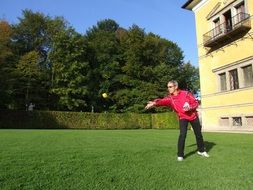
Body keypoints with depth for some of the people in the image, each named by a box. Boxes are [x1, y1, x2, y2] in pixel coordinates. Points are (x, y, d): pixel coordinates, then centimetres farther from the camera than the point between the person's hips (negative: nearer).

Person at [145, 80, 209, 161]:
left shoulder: (186, 93, -11)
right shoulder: (169, 98, -11)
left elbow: (196, 102, -6)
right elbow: (163, 101, -33)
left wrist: (190, 107, -26)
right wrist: (154, 103, -53)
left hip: (193, 116, 1)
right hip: (183, 117, -1)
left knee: (198, 134, 14)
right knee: (182, 134, -20)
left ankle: (201, 151, 38)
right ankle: (180, 155, -6)